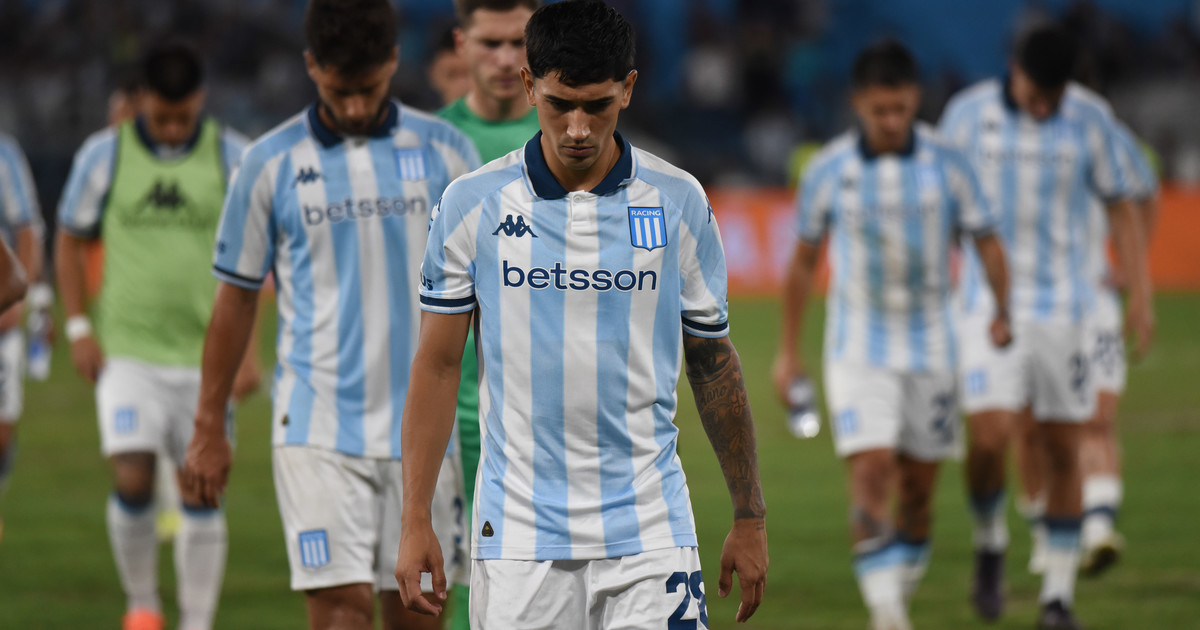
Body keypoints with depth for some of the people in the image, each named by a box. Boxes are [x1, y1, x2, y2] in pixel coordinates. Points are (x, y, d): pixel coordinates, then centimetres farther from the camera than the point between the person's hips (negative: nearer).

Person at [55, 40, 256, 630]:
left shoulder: (231, 156, 0)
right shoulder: (104, 155, 1)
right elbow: (70, 241, 10)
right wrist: (79, 328, 2)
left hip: (206, 355, 1)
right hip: (127, 353, 0)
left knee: (202, 493, 1)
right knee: (132, 481, -12)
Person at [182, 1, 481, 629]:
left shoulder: (446, 152, 4)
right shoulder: (271, 163, 1)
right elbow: (236, 297, 8)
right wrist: (209, 427, 9)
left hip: (421, 428, 2)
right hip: (317, 428, -2)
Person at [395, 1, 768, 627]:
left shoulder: (679, 203, 2)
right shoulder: (472, 203, 1)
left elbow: (714, 365, 10)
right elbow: (437, 365, 4)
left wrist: (750, 517, 11)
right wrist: (416, 521, 0)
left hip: (648, 532, 0)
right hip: (519, 537, 0)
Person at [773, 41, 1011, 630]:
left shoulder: (947, 163, -5)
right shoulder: (828, 170, -5)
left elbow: (986, 241, 0)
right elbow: (804, 259, 7)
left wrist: (1002, 313, -18)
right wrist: (788, 352, 10)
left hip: (929, 346, 1)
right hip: (857, 348, -1)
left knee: (918, 491, 6)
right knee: (871, 475, -17)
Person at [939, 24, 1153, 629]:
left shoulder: (1091, 119, -4)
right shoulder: (968, 113, -5)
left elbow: (1120, 207, 5)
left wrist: (1140, 296, -1)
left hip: (1064, 306, 1)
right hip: (989, 304, -1)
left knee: (1063, 449, 2)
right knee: (991, 437, -16)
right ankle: (990, 544, 13)